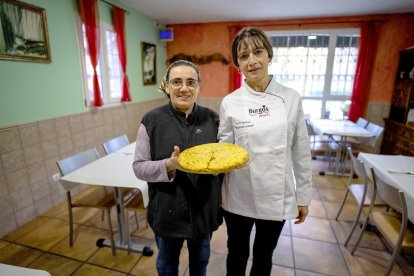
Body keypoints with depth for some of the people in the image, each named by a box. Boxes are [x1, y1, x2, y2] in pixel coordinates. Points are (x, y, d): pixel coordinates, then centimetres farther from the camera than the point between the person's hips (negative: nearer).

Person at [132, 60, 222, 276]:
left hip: (204, 208, 2)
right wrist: (168, 165, -28)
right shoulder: (152, 120, -12)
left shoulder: (211, 118, -4)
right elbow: (139, 167, -9)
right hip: (168, 210, -1)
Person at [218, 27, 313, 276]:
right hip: (239, 196, 0)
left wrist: (304, 197, 4)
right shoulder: (230, 102, -8)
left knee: (264, 256, 23)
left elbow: (301, 152, 0)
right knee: (237, 253, 21)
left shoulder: (291, 98, -6)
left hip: (276, 196, 1)